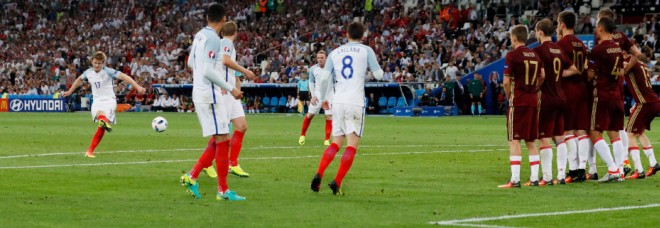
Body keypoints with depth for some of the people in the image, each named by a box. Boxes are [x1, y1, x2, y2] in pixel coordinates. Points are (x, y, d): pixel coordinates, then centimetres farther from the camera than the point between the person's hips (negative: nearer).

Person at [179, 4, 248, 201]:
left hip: (199, 91, 9)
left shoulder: (199, 36, 12)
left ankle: (192, 176, 8)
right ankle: (223, 191, -5)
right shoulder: (213, 39, -15)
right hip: (209, 94, -9)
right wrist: (230, 88, -19)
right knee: (223, 139, -6)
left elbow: (191, 63, 23)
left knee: (218, 139, 13)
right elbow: (208, 70, -22)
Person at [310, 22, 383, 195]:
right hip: (355, 102, -4)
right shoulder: (366, 51, 2)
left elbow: (324, 77, 5)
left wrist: (322, 99, 18)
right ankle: (337, 183, -15)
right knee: (352, 144, -3)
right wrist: (375, 64, 25)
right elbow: (378, 75, 4)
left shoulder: (335, 53, 12)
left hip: (338, 102, 4)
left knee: (336, 143, 14)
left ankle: (319, 175, -6)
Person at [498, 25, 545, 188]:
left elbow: (506, 82, -12)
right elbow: (542, 76, 8)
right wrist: (534, 90, 14)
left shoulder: (512, 55, -9)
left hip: (518, 101, -6)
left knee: (515, 140, -5)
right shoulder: (535, 55, 10)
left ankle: (515, 179, -11)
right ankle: (534, 178, 11)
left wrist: (510, 97, 3)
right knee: (531, 141, 12)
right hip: (533, 101, 6)